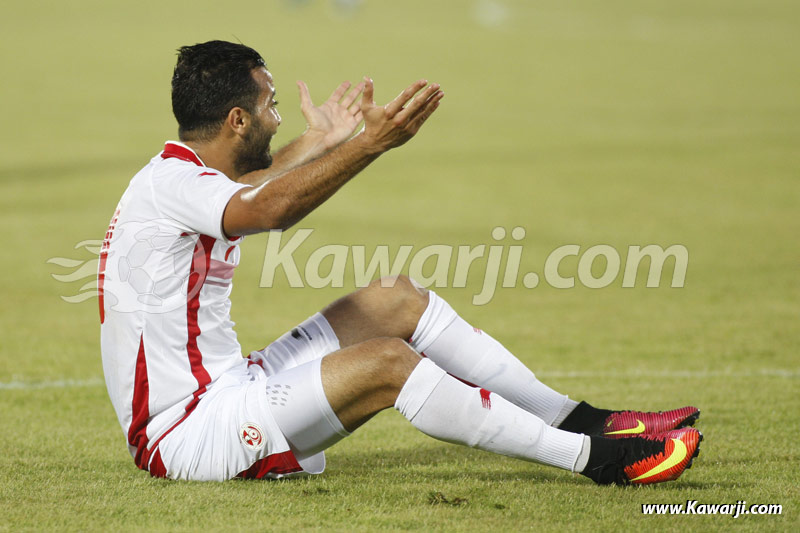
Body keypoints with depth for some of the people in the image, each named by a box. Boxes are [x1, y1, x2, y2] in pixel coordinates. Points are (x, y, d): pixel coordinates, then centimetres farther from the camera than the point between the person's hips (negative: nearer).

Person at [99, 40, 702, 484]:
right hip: (184, 435, -11)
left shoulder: (183, 175, 11)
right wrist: (369, 144, -44)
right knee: (387, 361, -25)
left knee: (396, 300, 8)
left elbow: (248, 191, 37)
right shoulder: (168, 185, -20)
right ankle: (596, 457, -19)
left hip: (224, 384, 11)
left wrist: (319, 142, 46)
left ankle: (579, 419, 8)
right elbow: (265, 209, -40)